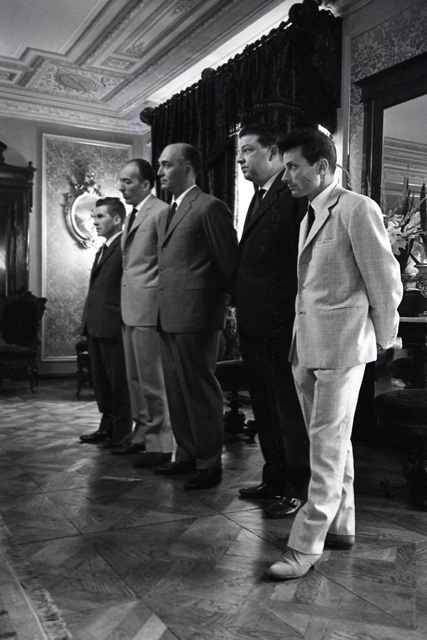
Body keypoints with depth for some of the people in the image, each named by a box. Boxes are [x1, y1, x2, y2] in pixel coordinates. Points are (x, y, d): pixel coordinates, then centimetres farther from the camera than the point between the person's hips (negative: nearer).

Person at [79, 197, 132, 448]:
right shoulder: (103, 250, 20)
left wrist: (124, 317, -18)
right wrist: (88, 321, 16)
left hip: (113, 324, -10)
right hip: (96, 325, 10)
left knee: (119, 381, 1)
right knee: (101, 380, 15)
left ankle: (122, 433, 11)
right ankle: (107, 427, 26)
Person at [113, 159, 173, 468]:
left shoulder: (161, 212, -10)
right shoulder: (133, 215, 18)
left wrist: (164, 303, -14)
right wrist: (125, 303, 15)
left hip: (150, 307, -10)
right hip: (130, 308, 10)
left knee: (153, 379, -4)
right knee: (135, 378, 16)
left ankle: (160, 444, 6)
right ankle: (142, 434, 28)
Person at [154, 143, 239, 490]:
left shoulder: (210, 207, -9)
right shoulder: (169, 213, 19)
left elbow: (228, 261, -9)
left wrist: (234, 300, -2)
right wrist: (162, 310, 14)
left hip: (197, 316, -9)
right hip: (169, 317, 9)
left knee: (201, 390, 0)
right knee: (177, 390, 16)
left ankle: (210, 464, 13)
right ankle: (187, 455, 29)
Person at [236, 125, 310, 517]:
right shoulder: (260, 198, 19)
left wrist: (301, 315, -17)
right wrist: (241, 307, 13)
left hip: (282, 322, -10)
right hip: (254, 322, 10)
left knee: (289, 407, 1)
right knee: (264, 406, 17)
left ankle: (298, 489, 15)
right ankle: (274, 478, 32)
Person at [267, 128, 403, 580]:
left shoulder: (357, 209, -11)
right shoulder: (309, 216, 16)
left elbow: (385, 279, -10)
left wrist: (384, 337, -1)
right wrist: (299, 339, 11)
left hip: (341, 344, -8)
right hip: (305, 344, 8)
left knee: (328, 446, -2)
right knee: (331, 442, 16)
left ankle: (306, 545, 6)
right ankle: (340, 527, 29)